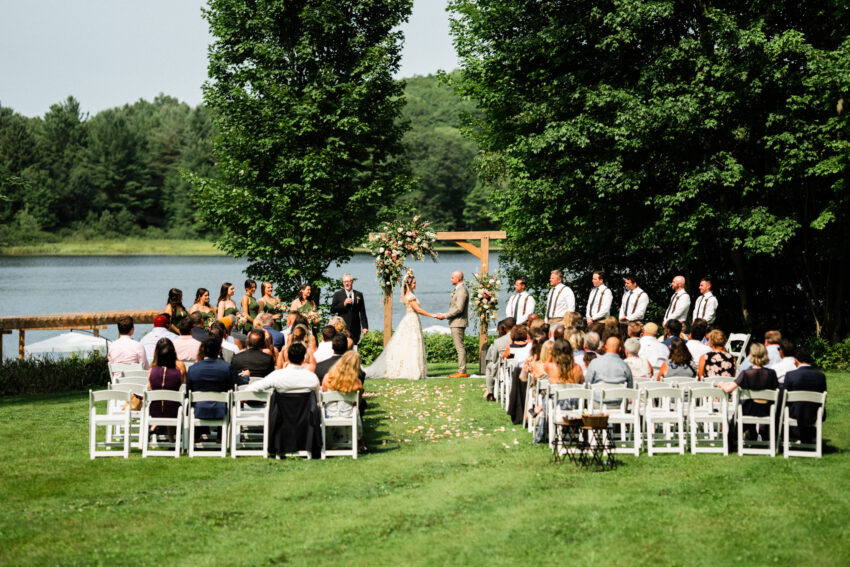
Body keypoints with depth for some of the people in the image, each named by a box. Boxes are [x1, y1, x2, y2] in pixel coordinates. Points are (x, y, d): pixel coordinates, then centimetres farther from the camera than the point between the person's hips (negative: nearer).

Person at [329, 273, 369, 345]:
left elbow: (362, 312, 11)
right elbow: (332, 310, -1)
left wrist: (365, 327, 3)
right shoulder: (338, 295, 7)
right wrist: (344, 304, -14)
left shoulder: (359, 295, 12)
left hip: (355, 328, 2)